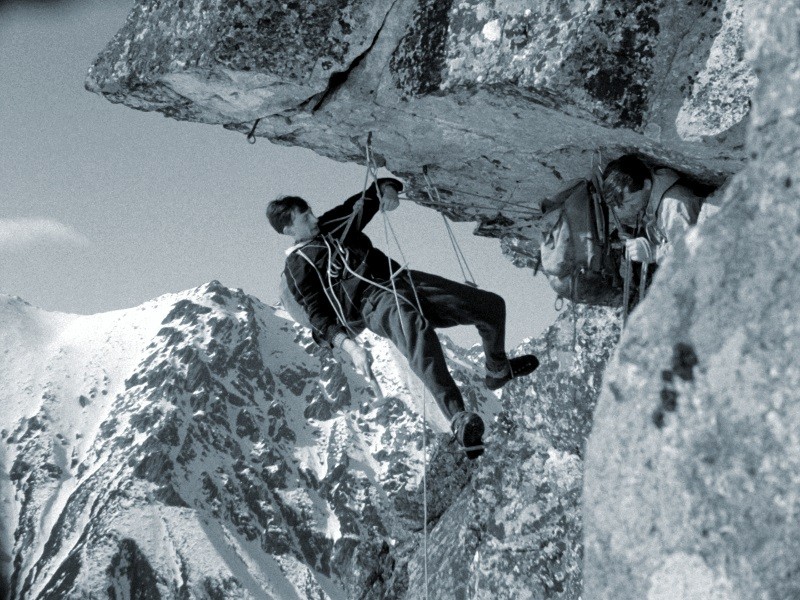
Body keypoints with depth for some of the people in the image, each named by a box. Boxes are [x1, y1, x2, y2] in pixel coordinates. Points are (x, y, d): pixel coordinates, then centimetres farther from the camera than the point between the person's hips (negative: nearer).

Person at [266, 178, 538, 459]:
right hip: (372, 304, -7)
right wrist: (349, 345, -22)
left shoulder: (335, 223, 23)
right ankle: (458, 419, -56)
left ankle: (498, 371, 31)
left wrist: (386, 190, 2)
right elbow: (318, 315, -4)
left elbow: (369, 197, 28)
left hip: (401, 279, 7)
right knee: (416, 330, -43)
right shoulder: (297, 267, 6)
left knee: (492, 305, 3)